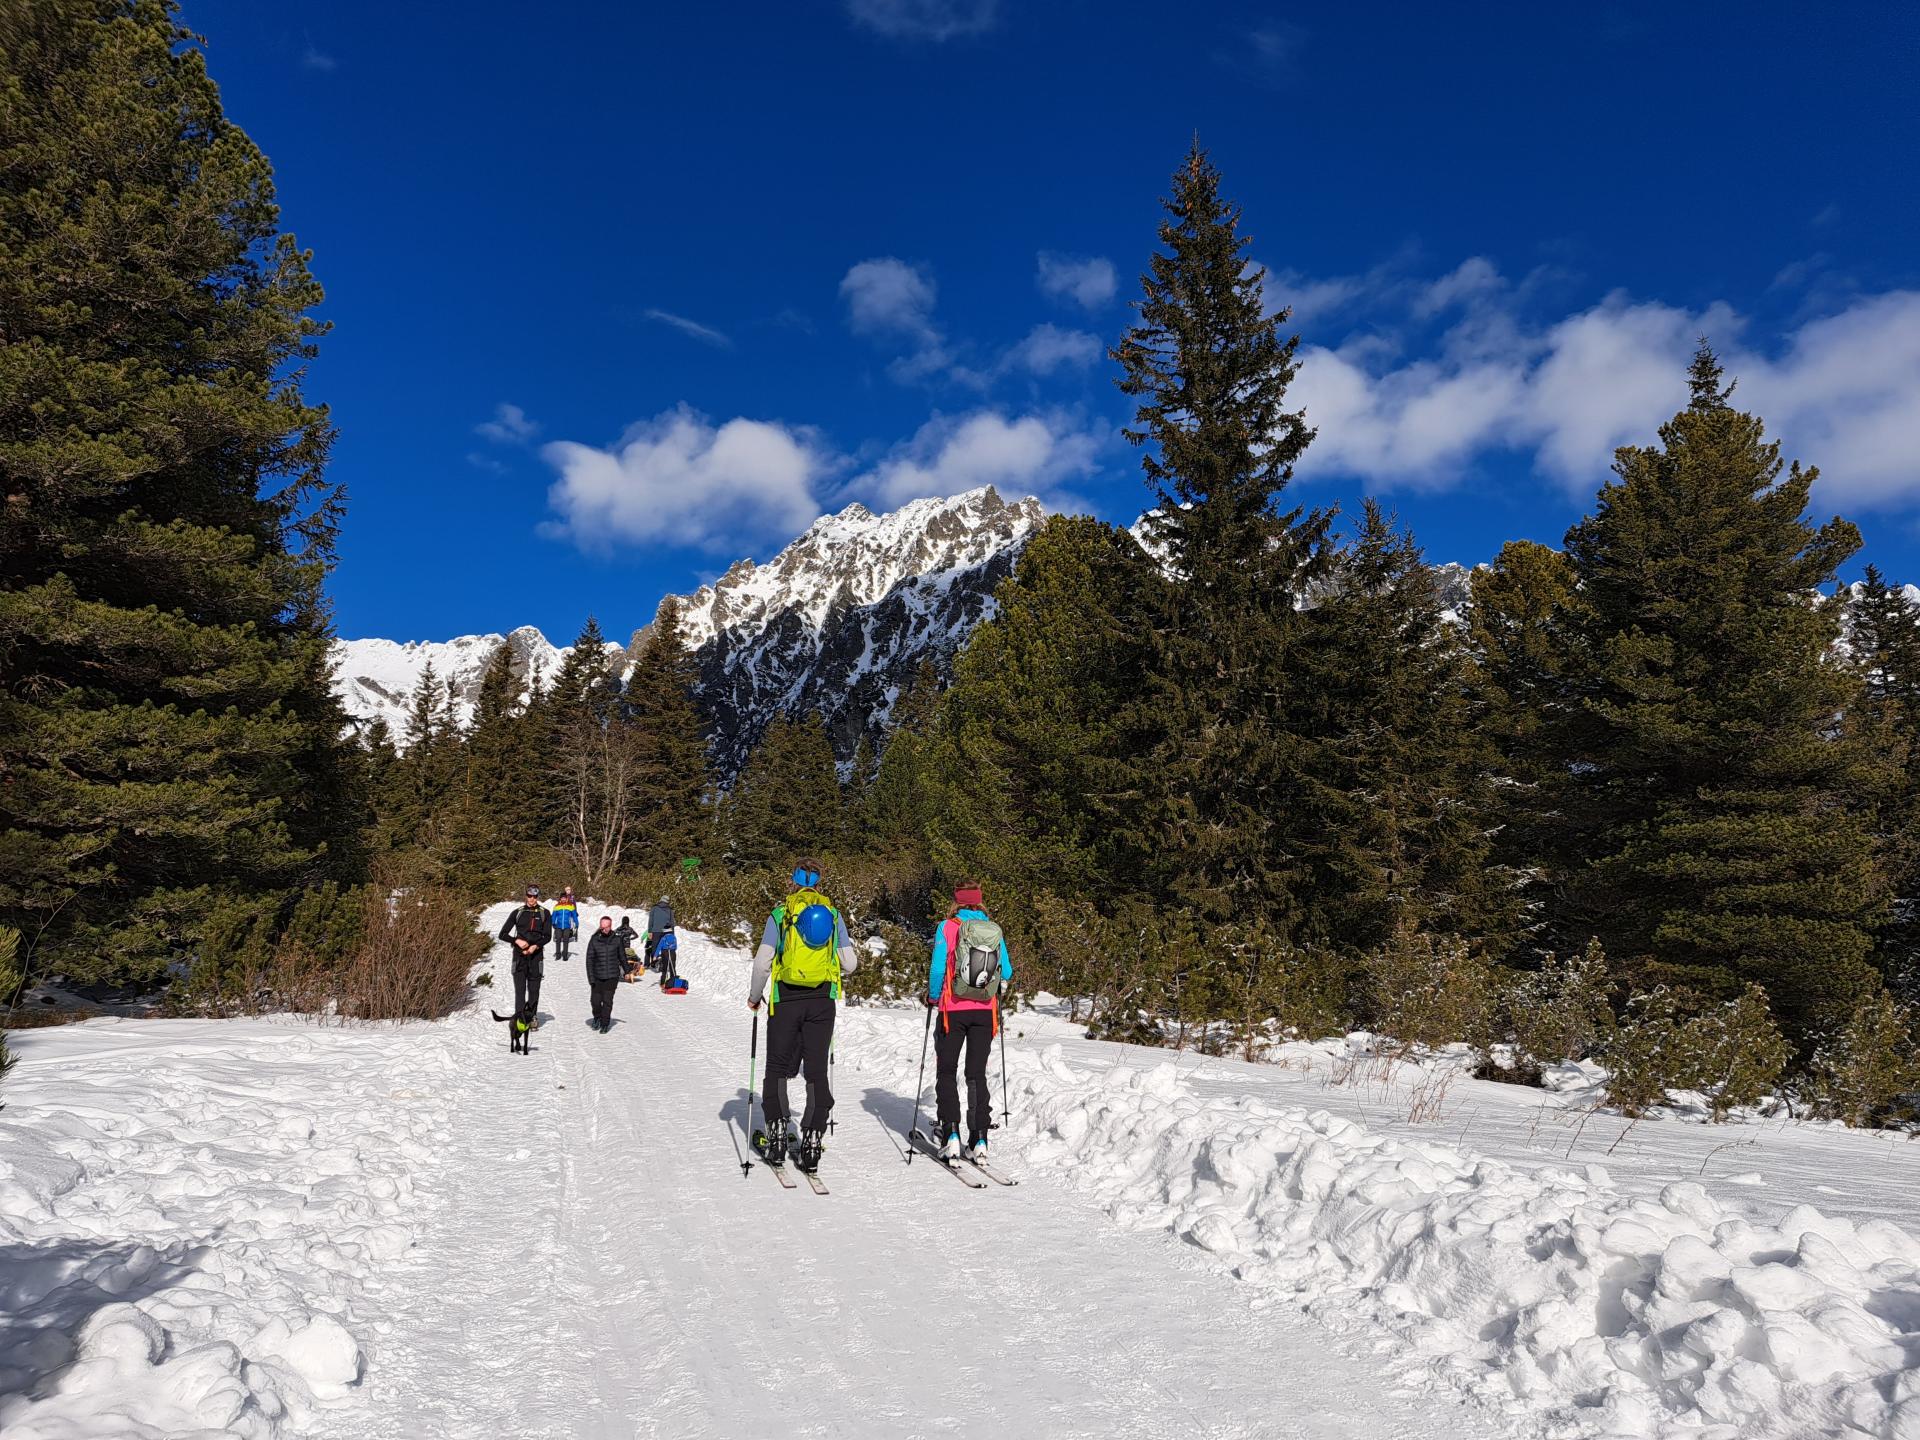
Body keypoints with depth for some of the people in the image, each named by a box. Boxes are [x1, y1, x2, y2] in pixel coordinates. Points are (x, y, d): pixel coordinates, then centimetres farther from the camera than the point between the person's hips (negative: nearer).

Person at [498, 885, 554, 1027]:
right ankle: (519, 1017, -9)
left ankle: (532, 1016, 14)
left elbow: (548, 936, 2)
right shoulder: (517, 913, 7)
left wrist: (535, 946, -14)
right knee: (520, 988, -7)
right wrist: (517, 940, -10)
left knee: (534, 989, 3)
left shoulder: (544, 913, 7)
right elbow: (503, 934, 7)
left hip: (536, 955, 0)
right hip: (519, 955, 0)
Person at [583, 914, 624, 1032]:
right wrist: (591, 977, -8)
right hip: (597, 976, 0)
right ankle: (597, 1018, 31)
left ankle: (605, 1024, 11)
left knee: (607, 1000, -4)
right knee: (596, 1000, 2)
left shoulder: (617, 939, -1)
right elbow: (589, 960, -2)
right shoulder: (594, 939, -4)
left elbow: (622, 956, 13)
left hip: (612, 976, 0)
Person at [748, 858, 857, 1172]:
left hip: (786, 999, -2)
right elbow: (849, 964, 3)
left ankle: (777, 1134, 10)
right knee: (817, 1070, 6)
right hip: (822, 1001, 2)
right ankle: (812, 1141, 4)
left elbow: (762, 962, -7)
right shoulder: (833, 914, 4)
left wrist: (754, 997, 8)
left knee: (778, 1067, 12)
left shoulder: (780, 914, -2)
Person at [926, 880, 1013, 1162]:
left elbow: (937, 969, -12)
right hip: (984, 1012, 3)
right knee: (977, 1073, 12)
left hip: (954, 1010, -3)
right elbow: (1007, 972, 4)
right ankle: (979, 1139, 7)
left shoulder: (947, 928, -9)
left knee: (947, 1072, 11)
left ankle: (951, 1134, 0)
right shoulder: (995, 930, 0)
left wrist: (932, 997, 5)